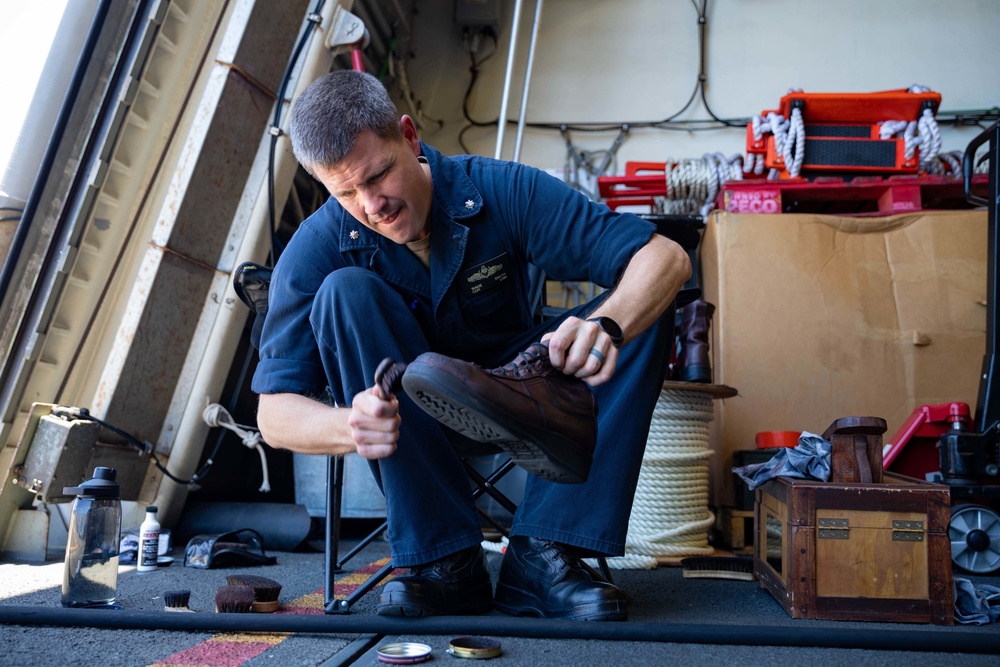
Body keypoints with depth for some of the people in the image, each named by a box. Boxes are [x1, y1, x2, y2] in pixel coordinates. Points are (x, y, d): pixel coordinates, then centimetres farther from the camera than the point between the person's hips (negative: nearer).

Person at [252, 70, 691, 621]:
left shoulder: (501, 190, -19)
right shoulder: (317, 249, -19)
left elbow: (666, 256, -23)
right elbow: (274, 412, -22)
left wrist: (605, 324, -45)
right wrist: (349, 426, -45)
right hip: (403, 414, -1)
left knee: (640, 307, -20)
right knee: (346, 291, -29)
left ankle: (541, 553, -25)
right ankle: (445, 560, -26)